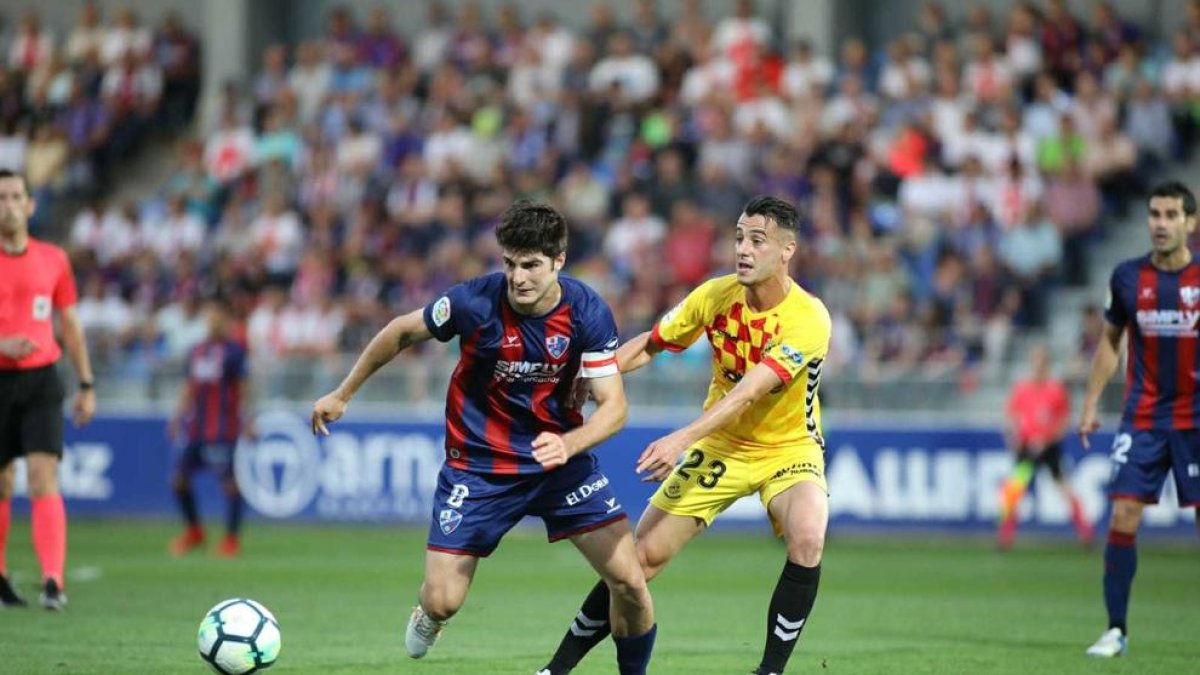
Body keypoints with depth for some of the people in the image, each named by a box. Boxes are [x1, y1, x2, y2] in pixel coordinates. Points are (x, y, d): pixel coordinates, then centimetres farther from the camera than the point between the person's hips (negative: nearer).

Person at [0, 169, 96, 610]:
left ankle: (53, 582, -24)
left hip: (41, 379, 1)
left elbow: (70, 324, 14)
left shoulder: (53, 260, 6)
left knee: (44, 476, -14)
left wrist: (86, 385, 12)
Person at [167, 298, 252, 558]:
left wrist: (246, 420, -14)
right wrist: (178, 417, 15)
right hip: (197, 427, 7)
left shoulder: (234, 351, -4)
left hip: (225, 428, -7)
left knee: (230, 482, -4)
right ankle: (194, 531, 19)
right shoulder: (197, 351, 14)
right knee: (179, 477, 4)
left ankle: (231, 539, 2)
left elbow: (244, 390, -6)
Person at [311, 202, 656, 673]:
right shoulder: (474, 302, -20)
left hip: (558, 457, 1)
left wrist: (569, 445, -34)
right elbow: (402, 333, -1)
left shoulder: (587, 312, -16)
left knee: (629, 580, -9)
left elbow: (614, 405, -14)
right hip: (477, 464, -1)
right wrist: (342, 394, 8)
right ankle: (429, 616, 33)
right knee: (443, 601, -7)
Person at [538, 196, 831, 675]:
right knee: (642, 555, -3)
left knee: (807, 541, -32)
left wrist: (682, 439, -45)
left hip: (788, 450, -3)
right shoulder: (715, 296, -10)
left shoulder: (808, 318, -25)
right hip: (721, 448, 3)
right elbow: (648, 345, 5)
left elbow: (748, 393, -35)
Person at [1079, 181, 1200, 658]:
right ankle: (1116, 630, 1)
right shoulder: (1128, 277, 2)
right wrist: (1091, 404, 7)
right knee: (1123, 516, -7)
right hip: (1142, 417, 2)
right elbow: (1110, 342, 13)